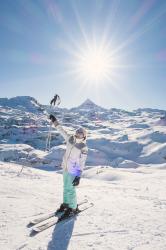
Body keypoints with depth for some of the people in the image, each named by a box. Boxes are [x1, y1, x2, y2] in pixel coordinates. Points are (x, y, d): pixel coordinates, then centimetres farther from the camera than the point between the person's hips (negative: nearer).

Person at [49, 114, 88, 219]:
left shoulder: (84, 148, -20)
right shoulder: (70, 139, -5)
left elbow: (82, 164, -19)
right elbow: (62, 130, 7)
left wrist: (79, 177, -22)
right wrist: (55, 121, 12)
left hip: (73, 171, -6)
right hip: (65, 168, 6)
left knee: (70, 189, 1)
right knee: (66, 187, 20)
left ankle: (73, 208, 22)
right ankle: (66, 203, 40)